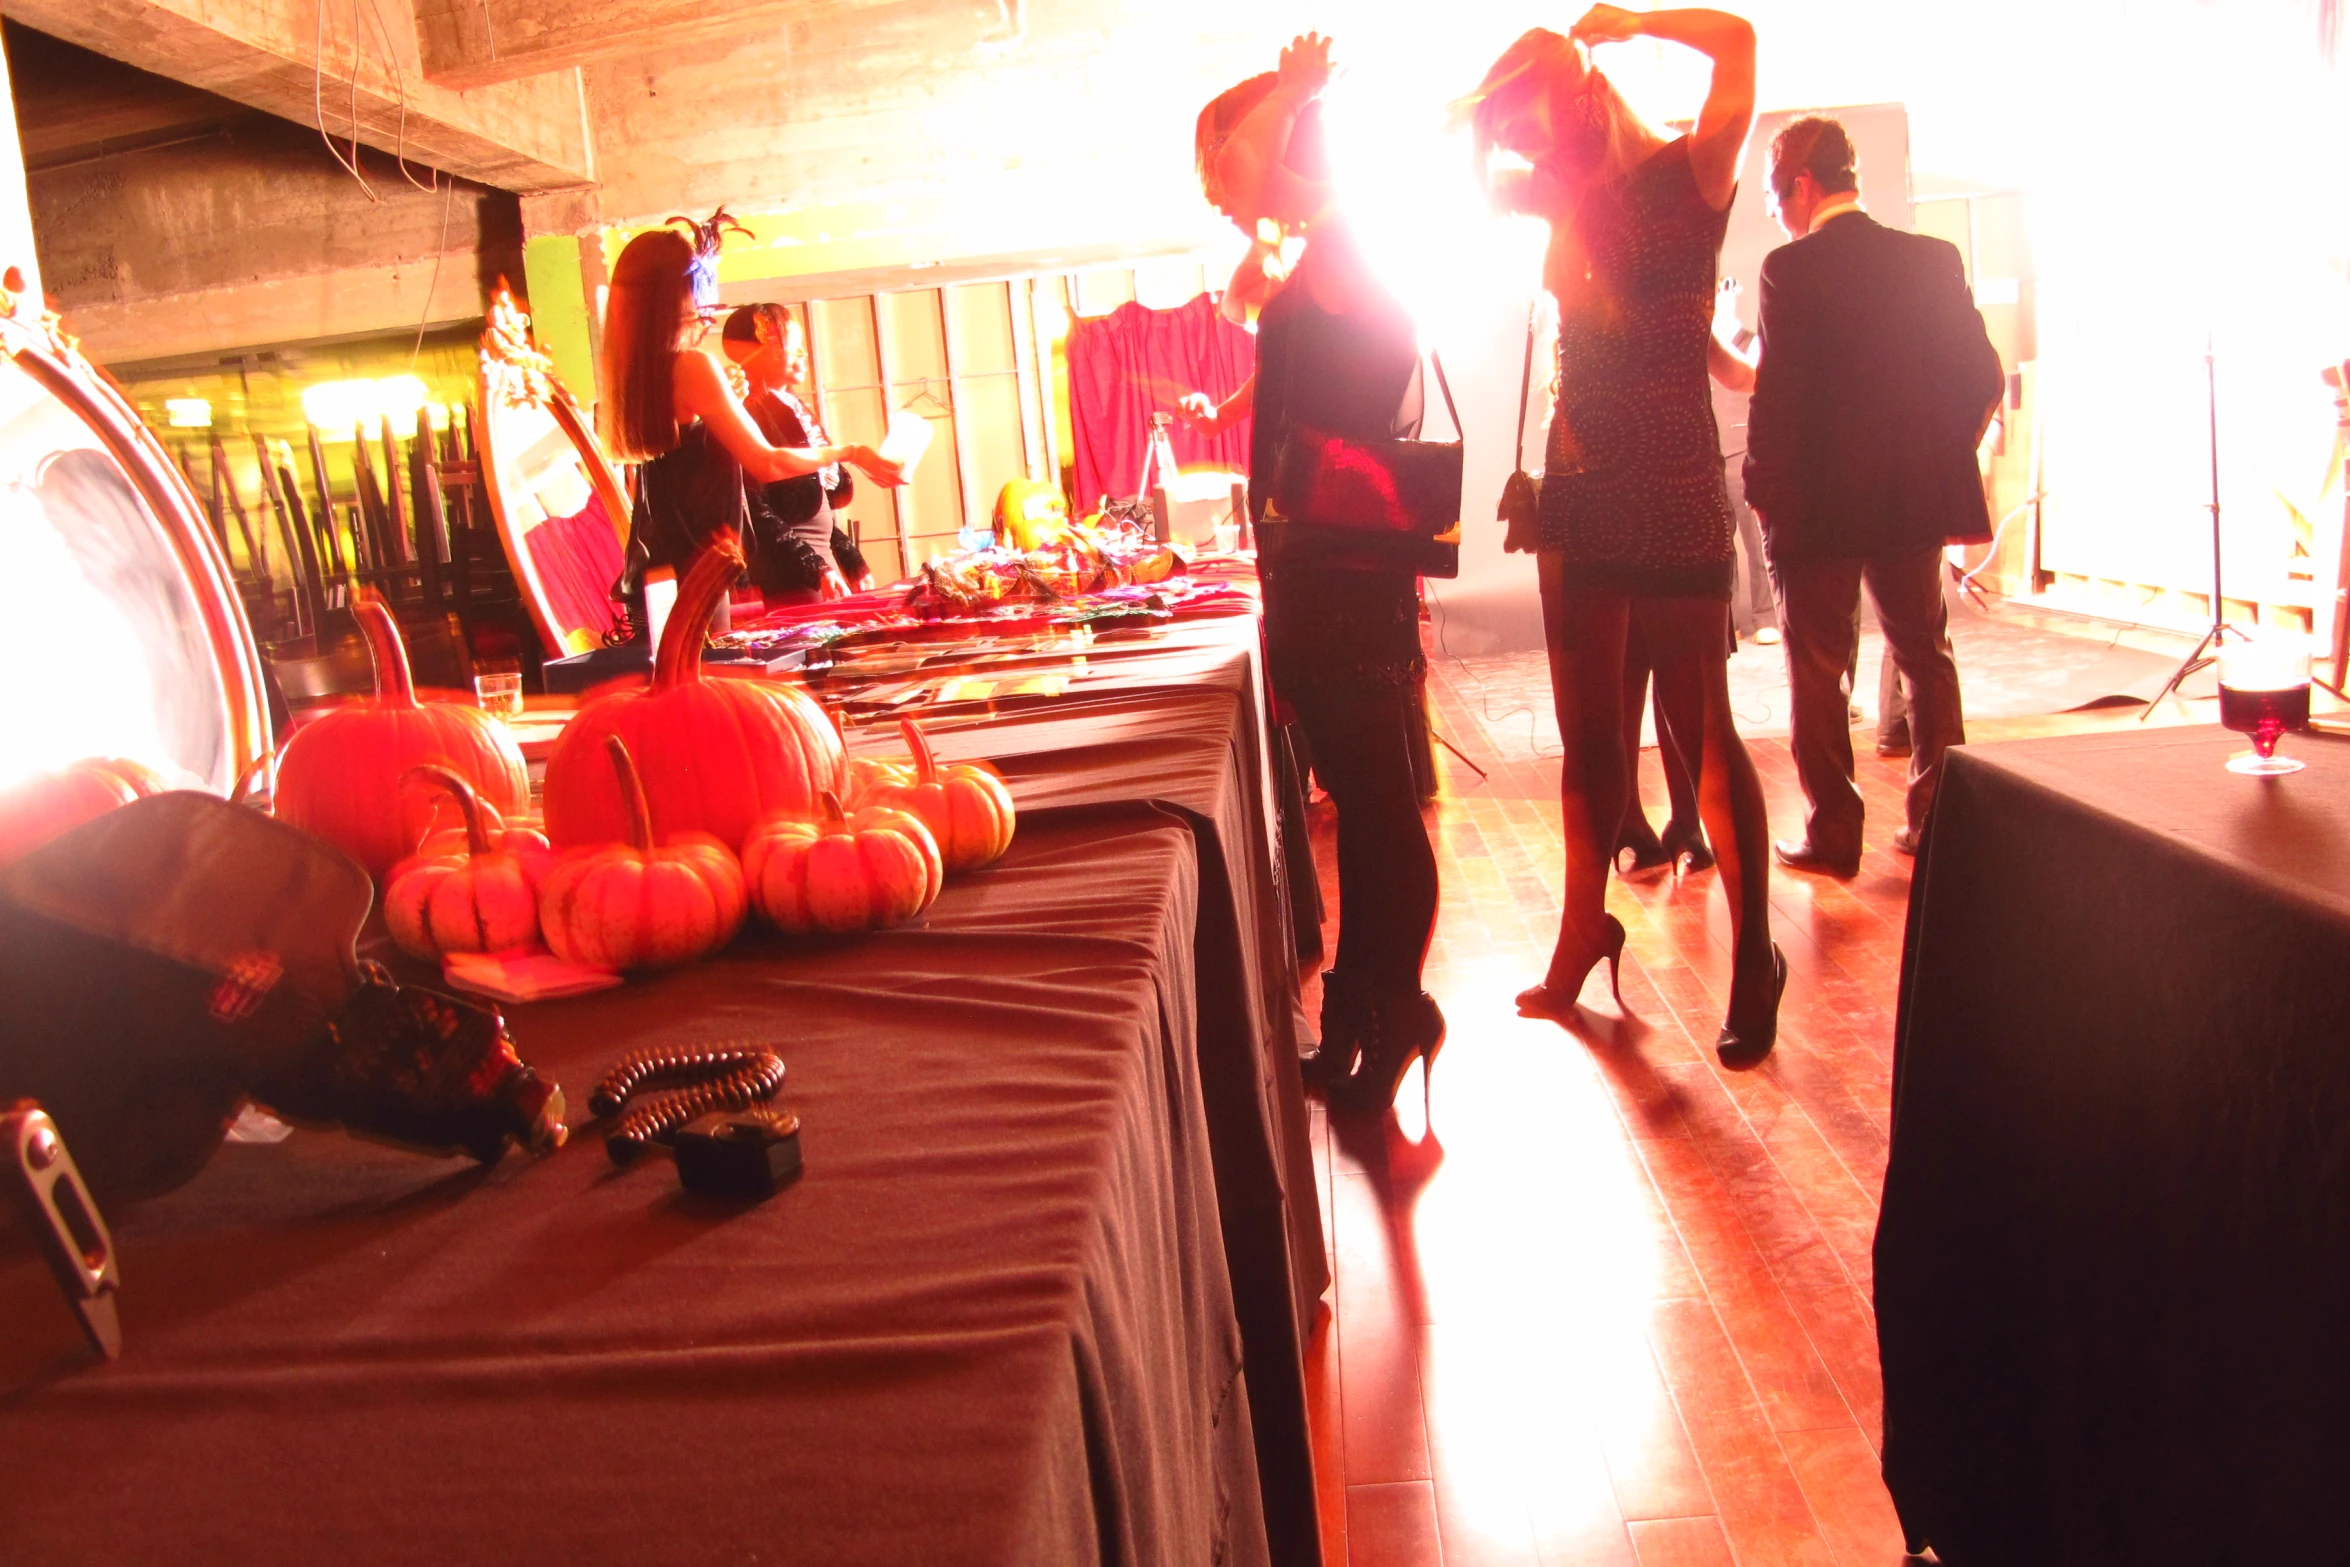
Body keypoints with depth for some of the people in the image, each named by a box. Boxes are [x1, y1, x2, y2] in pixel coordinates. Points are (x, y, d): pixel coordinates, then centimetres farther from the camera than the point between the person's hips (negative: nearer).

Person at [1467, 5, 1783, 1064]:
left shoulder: (1687, 178, -5)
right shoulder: (1570, 203, 13)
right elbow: (1478, 170, 29)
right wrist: (1506, 99, 12)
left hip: (1671, 488, -6)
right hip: (1579, 482, 6)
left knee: (1703, 728, -2)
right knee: (1588, 731, 11)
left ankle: (1754, 963, 9)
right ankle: (1582, 936, 25)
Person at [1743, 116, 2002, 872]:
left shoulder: (1792, 268, -12)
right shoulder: (1935, 259, 3)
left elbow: (1778, 394, -16)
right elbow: (1984, 378, 3)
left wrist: (1764, 491, -5)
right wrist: (1941, 456, 15)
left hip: (1820, 501, -5)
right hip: (1916, 497, 5)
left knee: (1818, 669, 6)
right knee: (1925, 656, 18)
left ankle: (1833, 835, 9)